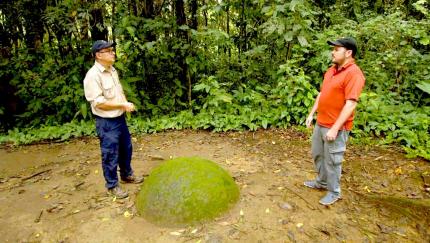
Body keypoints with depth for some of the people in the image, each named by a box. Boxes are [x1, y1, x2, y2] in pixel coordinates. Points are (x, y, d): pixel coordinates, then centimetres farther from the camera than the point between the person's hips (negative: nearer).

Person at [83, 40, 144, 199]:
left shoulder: (112, 70, 7)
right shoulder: (93, 75, -20)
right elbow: (98, 102, -24)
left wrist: (126, 104, -3)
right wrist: (123, 105, -19)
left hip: (120, 118, 9)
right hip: (106, 122, -8)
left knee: (126, 149, 22)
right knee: (110, 155, 5)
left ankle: (126, 175, 43)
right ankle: (112, 186, 24)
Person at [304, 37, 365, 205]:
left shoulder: (353, 73, -18)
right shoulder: (331, 70, 10)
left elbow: (351, 104, -24)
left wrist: (335, 128, -25)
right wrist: (312, 114, 14)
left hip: (336, 127, -8)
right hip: (321, 123, 9)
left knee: (332, 160, 5)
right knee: (317, 155, 20)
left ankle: (334, 192, 25)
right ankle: (322, 182, 41)